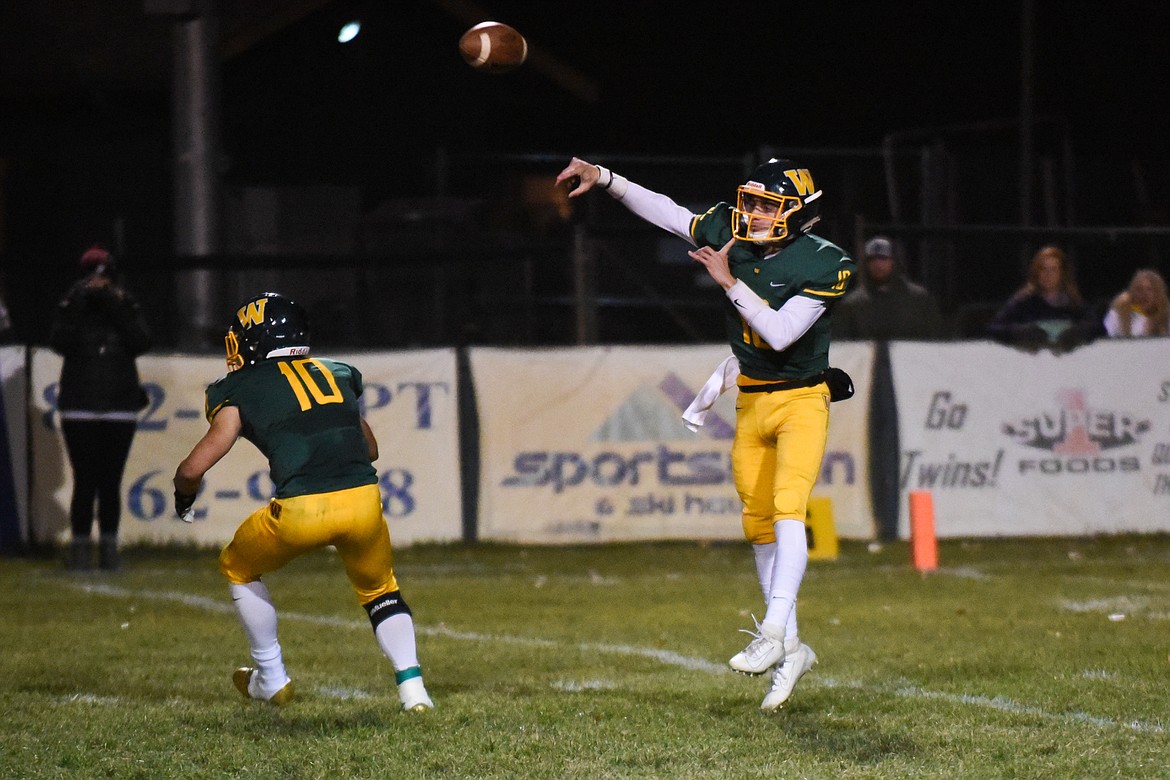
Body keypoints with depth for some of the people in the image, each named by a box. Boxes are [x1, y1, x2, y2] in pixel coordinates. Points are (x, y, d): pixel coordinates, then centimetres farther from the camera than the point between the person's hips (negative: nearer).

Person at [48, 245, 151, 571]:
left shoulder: (126, 308, 7)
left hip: (120, 409, 1)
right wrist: (77, 309, -17)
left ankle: (109, 545, 10)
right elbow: (60, 343, -12)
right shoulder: (71, 308, 4)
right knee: (85, 482, -4)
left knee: (111, 482, 3)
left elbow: (141, 343, -8)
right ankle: (80, 547, 1)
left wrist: (118, 310, -14)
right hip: (80, 409, -1)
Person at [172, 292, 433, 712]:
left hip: (301, 509, -3)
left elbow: (195, 468, 3)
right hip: (363, 499, 3)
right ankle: (411, 684, 11)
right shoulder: (336, 373, 22)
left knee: (238, 568, 27)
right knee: (380, 590, 29)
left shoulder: (240, 390, 10)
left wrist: (184, 495, 24)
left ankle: (271, 680, 30)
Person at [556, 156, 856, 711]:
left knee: (788, 505, -24)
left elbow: (780, 333, -25)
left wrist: (730, 282, -24)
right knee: (759, 525, 9)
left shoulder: (824, 264, -18)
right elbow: (663, 211, 5)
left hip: (801, 400, -6)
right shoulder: (732, 236, -4)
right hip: (751, 401, 6)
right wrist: (604, 180, -3)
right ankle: (792, 650, 18)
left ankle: (774, 633, -29)